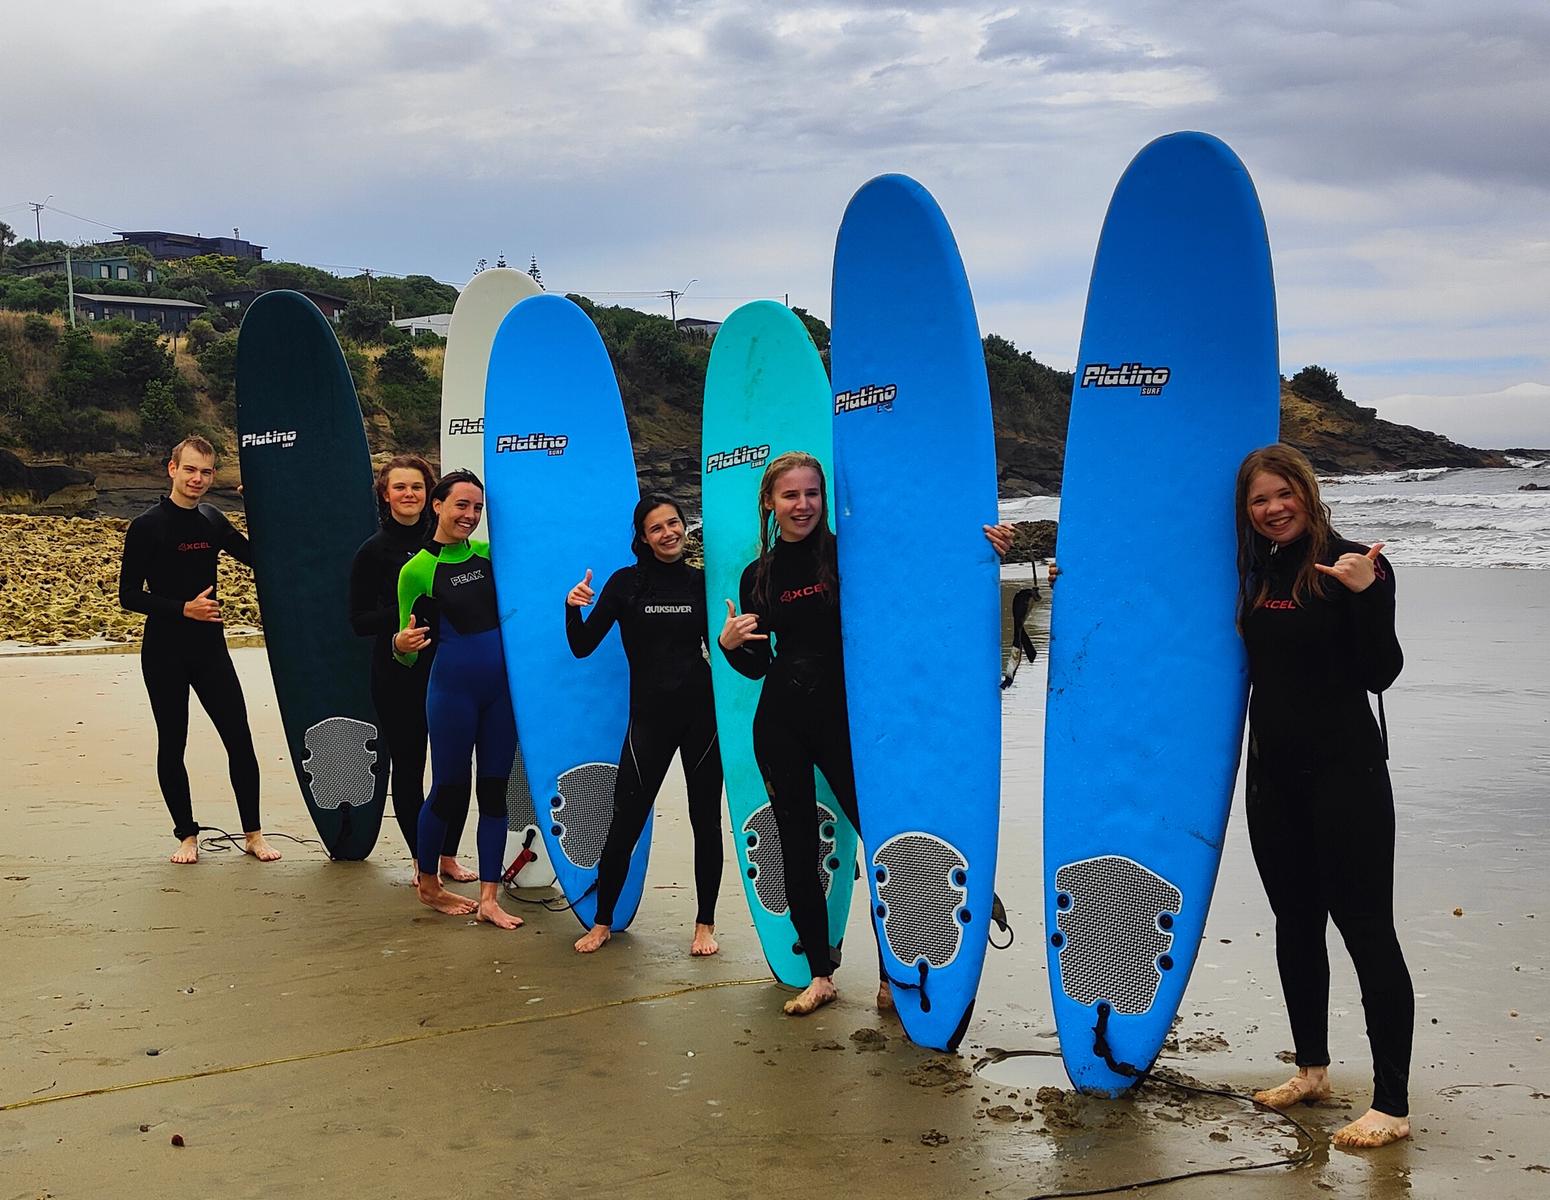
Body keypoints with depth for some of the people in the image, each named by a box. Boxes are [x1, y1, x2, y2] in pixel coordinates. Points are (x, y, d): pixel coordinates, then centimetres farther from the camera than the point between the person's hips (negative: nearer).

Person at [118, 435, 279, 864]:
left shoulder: (212, 520, 8)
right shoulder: (147, 526, -7)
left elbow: (257, 556, 20)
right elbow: (129, 595, -9)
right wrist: (183, 609, -19)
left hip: (211, 649, 4)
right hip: (164, 655, -4)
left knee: (239, 739, 0)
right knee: (172, 745, 5)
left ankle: (252, 833, 10)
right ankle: (187, 835, 18)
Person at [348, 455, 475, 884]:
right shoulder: (373, 551, -1)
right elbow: (359, 621, -4)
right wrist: (403, 613, -18)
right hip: (398, 675, -2)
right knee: (408, 768, 4)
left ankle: (448, 856, 18)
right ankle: (421, 860, 18)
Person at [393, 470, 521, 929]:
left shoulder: (491, 554, 6)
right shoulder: (417, 570, -6)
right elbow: (407, 650, -3)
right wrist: (403, 644, -25)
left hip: (501, 685, 5)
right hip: (453, 687, -4)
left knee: (494, 789, 5)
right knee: (450, 789, 4)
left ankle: (489, 899, 10)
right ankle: (428, 884, 26)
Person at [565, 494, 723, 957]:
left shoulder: (701, 582, 5)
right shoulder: (625, 583, 1)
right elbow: (583, 646, -4)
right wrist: (573, 609, -20)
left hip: (701, 713, 1)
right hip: (649, 715, -1)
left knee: (705, 820, 7)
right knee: (625, 822, 0)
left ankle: (705, 924, 19)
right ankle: (601, 922, 16)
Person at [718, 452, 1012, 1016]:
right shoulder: (758, 576, 6)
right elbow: (758, 666, 11)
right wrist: (731, 643, -10)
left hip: (845, 719, -3)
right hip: (780, 725, 3)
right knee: (798, 848, 8)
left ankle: (891, 977, 8)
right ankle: (820, 974, 21)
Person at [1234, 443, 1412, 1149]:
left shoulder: (1356, 565, -9)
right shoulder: (1253, 575, 8)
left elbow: (1380, 674, -13)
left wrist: (1365, 594, -28)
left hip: (1345, 772, -7)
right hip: (1273, 773, 7)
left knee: (1366, 929, -5)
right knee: (1295, 922, 16)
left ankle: (1391, 1106, 0)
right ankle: (1311, 1070, 31)